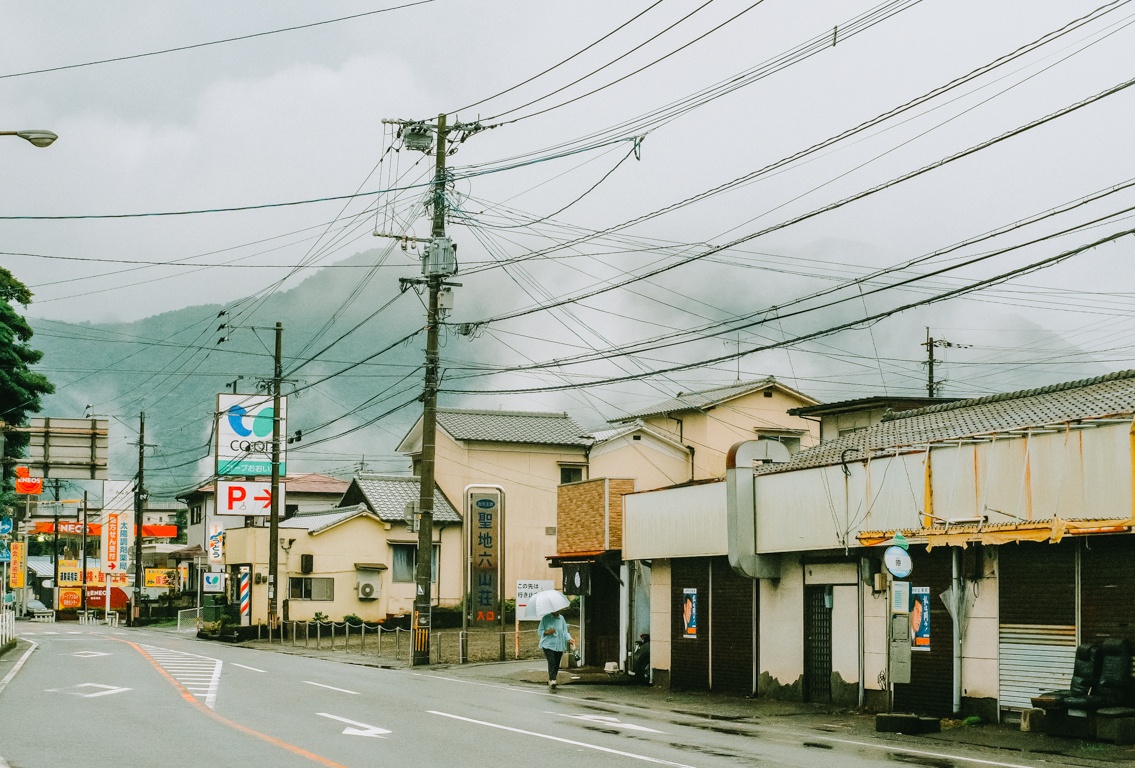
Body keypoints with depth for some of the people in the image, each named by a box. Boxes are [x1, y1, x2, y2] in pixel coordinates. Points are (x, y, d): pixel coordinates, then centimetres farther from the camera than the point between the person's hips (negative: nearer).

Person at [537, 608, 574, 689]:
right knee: (552, 662, -19)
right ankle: (552, 681, -26)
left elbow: (565, 631, 9)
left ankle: (551, 682, 18)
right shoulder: (546, 618, -1)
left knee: (556, 664, 5)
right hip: (548, 645, -4)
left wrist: (569, 639, -8)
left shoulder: (561, 618, 10)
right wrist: (547, 632, -17)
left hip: (559, 645, 4)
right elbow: (540, 631, 1)